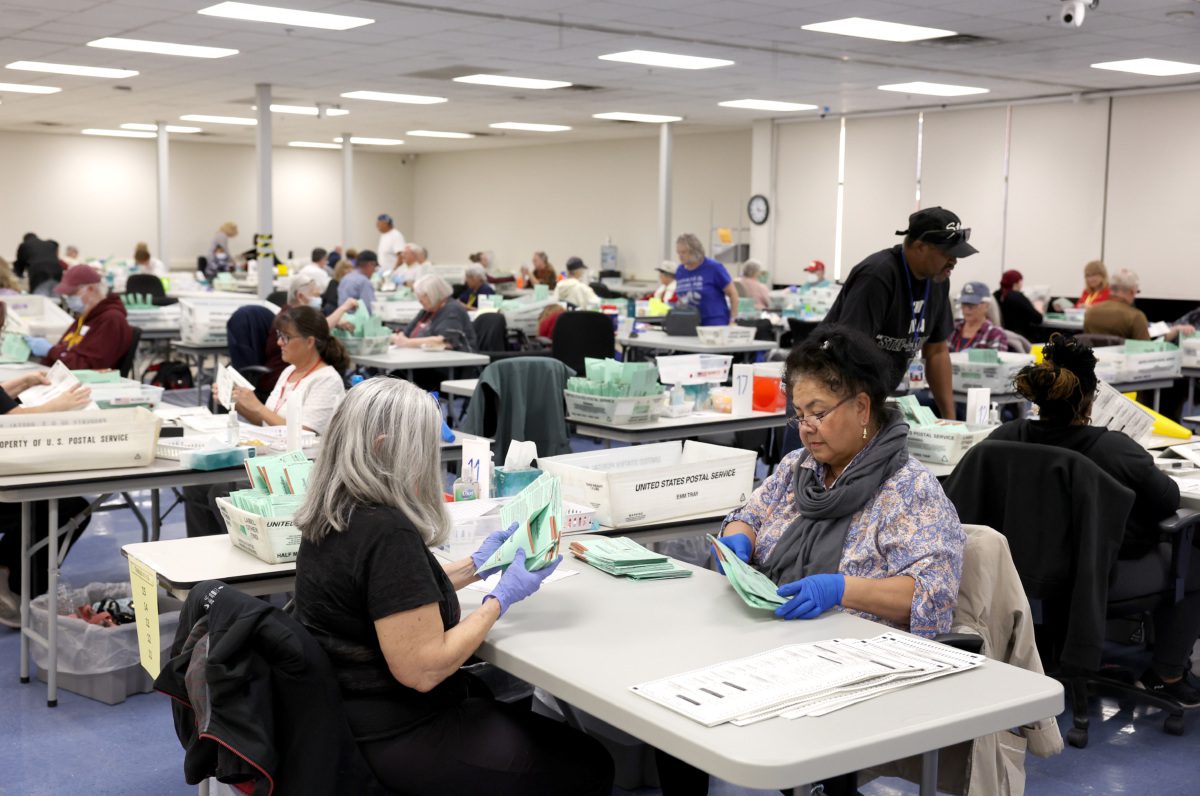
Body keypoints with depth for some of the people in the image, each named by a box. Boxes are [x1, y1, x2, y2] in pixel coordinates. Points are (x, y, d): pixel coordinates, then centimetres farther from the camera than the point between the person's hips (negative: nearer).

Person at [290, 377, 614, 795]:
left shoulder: (333, 512, 1)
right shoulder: (386, 532, -28)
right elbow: (424, 670, -26)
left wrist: (475, 565, 13)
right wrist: (503, 597, -14)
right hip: (397, 738, -10)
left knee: (518, 706, 28)